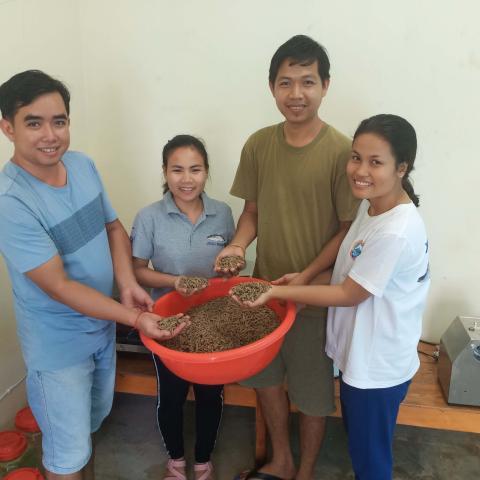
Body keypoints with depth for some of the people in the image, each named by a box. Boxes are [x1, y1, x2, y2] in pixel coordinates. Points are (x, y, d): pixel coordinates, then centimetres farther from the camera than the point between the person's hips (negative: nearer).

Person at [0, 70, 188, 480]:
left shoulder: (83, 164, -7)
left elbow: (113, 225, 4)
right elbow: (59, 286, -27)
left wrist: (127, 284, -13)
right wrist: (135, 318, -31)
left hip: (103, 324, 7)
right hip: (58, 346, -6)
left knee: (92, 421, 28)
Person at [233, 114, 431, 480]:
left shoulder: (396, 233, -32)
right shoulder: (371, 203, -2)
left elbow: (348, 294, -22)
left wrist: (277, 292, -19)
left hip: (377, 365, -8)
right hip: (361, 354, 9)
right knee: (358, 442, 29)